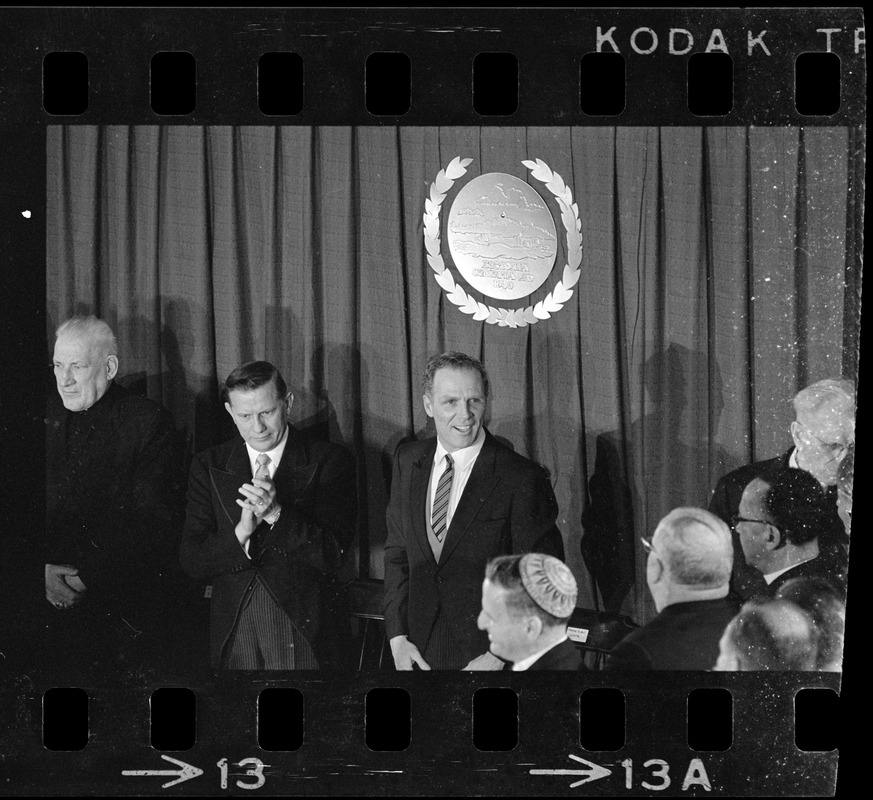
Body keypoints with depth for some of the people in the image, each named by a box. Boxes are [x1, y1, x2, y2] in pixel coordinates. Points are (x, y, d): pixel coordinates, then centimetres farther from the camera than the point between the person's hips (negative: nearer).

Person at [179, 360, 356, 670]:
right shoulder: (209, 466, 4)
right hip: (232, 630, 2)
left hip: (304, 630, -2)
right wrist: (241, 531, -20)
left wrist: (276, 513, -25)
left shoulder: (330, 461, -4)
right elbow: (191, 563, -2)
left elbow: (330, 556, -11)